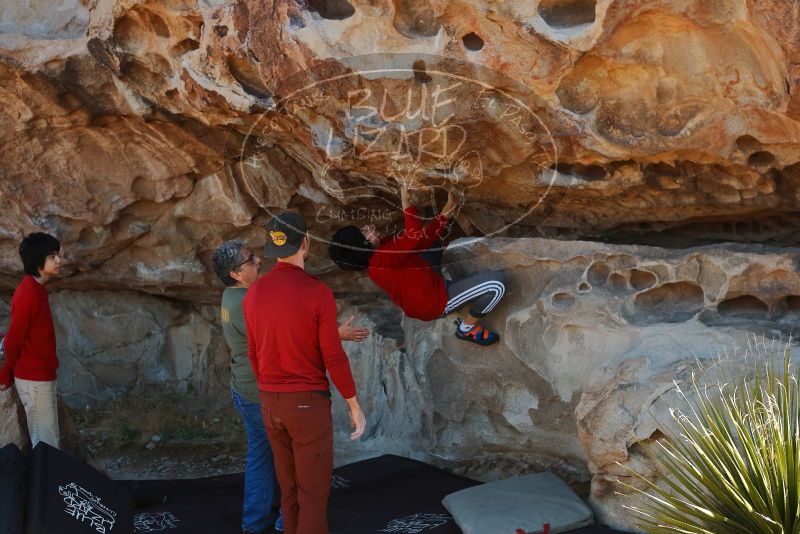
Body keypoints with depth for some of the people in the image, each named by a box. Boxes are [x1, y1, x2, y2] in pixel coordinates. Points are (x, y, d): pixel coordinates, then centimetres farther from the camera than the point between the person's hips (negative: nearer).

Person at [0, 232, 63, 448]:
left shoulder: (36, 289, 10)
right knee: (46, 444, -4)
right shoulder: (29, 292, -20)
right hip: (34, 378, -9)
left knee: (47, 439, 15)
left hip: (41, 376, 9)